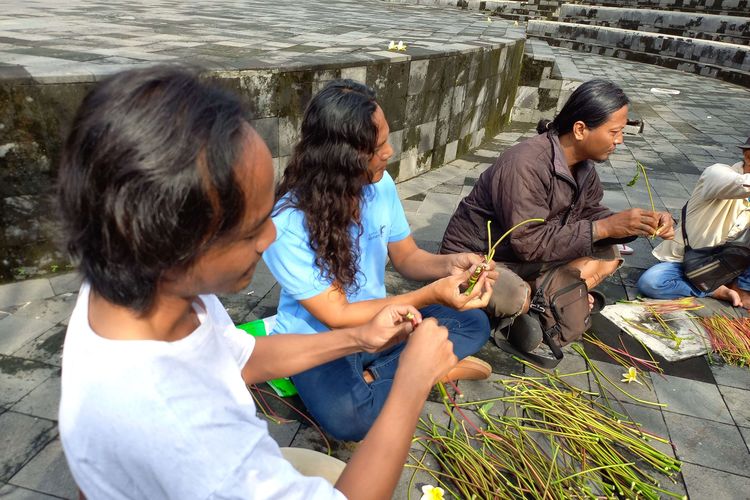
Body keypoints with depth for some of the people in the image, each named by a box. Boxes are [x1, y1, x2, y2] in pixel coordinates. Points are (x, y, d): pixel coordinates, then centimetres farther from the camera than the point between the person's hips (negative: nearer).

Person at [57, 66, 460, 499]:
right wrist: (415, 379, -24)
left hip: (240, 465, 6)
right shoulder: (164, 417, -43)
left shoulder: (137, 285, -18)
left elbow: (245, 359, -1)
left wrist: (359, 339, -10)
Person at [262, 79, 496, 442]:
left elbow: (405, 256, 2)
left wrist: (449, 265, -21)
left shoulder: (379, 183, -11)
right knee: (348, 417, -33)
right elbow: (337, 317, -25)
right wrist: (431, 295, -33)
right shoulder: (288, 224, -28)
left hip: (380, 321, 6)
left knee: (473, 323, -4)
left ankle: (376, 376, -12)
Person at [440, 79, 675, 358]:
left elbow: (590, 213, 4)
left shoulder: (582, 163, -2)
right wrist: (605, 227, -30)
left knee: (609, 254, -1)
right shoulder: (526, 165, -29)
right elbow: (530, 243, -30)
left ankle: (533, 299, -10)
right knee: (512, 298, -38)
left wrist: (641, 224, -13)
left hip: (526, 259, 8)